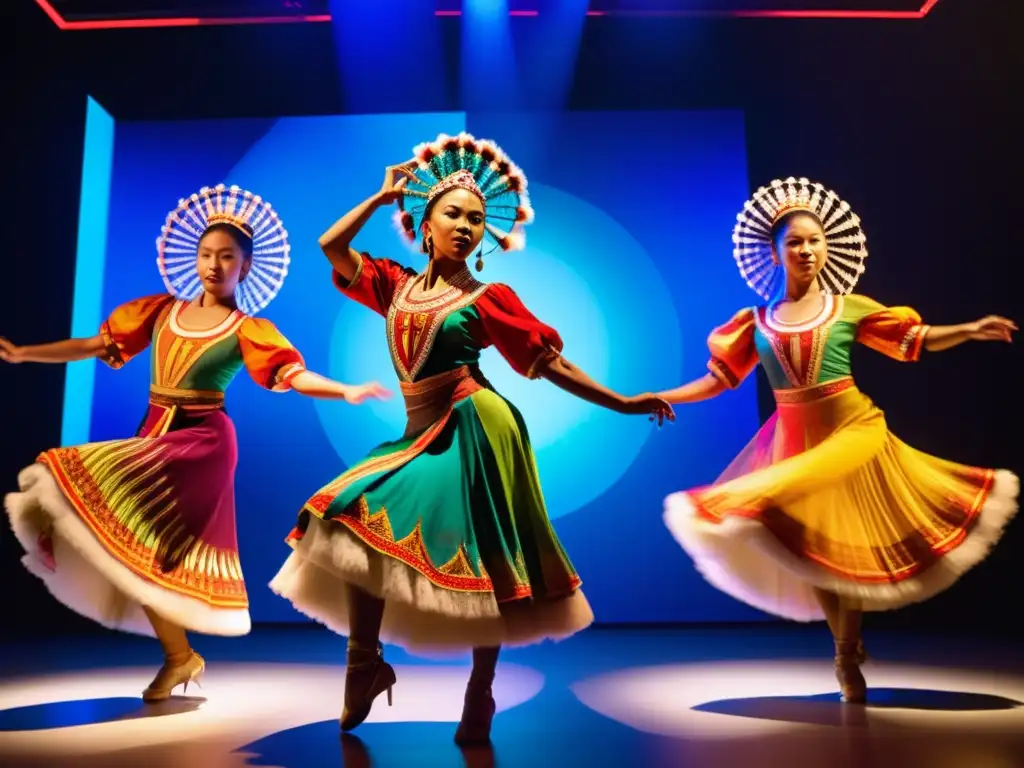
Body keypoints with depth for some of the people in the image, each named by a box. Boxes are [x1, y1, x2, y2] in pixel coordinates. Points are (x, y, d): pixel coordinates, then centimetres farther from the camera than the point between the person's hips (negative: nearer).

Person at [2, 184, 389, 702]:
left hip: (202, 440, -6)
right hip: (153, 435, 6)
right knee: (139, 544, 5)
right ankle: (179, 655, 20)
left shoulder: (248, 329, -4)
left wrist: (347, 392, -32)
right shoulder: (161, 310, 10)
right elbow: (96, 346, 12)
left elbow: (294, 374, -17)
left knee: (134, 534, -16)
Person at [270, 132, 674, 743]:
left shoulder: (490, 299, 0)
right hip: (422, 433, 5)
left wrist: (623, 404, -2)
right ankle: (366, 662, 11)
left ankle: (480, 696, 17)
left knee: (483, 565, -1)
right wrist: (385, 195, 13)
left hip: (473, 429, -4)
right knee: (354, 522, -7)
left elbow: (552, 364, 1)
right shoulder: (397, 285, 12)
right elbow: (332, 246, 11)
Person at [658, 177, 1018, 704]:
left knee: (851, 546, 1)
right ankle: (848, 655, 25)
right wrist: (655, 398, -5)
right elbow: (718, 378, 2)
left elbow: (919, 339, 1)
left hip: (852, 430, -1)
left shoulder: (850, 308, 0)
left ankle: (848, 650, 25)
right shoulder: (755, 322, 3)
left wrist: (971, 330, -15)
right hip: (793, 440, 2)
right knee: (810, 550, 4)